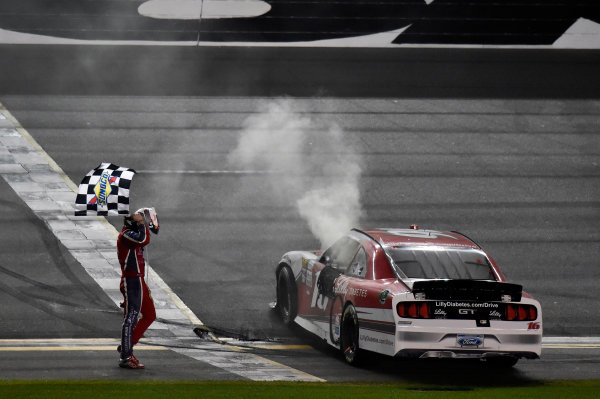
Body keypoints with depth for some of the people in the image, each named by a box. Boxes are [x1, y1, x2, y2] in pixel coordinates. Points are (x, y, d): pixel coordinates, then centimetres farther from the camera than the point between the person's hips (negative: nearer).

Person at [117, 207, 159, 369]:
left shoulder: (133, 235, 19)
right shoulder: (125, 235, -13)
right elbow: (144, 240, -32)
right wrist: (141, 223, -15)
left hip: (138, 282, 10)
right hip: (132, 281, -10)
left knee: (150, 316, 15)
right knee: (131, 318, -9)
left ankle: (126, 347, 20)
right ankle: (125, 357, -7)